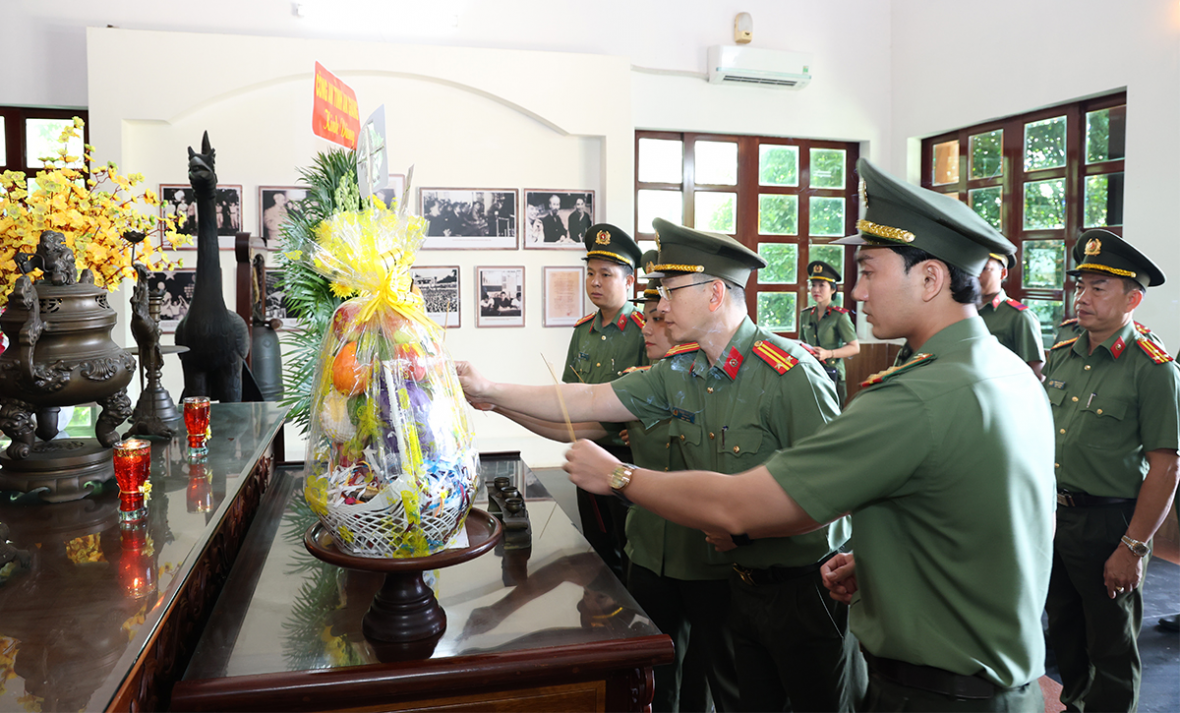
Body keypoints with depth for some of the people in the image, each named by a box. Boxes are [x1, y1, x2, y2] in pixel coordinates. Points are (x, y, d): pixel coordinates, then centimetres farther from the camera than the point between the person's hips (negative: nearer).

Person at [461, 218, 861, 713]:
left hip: (804, 584, -6)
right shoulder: (679, 372, 0)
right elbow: (589, 402, 1)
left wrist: (746, 525, -23)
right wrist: (488, 390, -1)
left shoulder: (790, 374, -22)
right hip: (743, 579, 6)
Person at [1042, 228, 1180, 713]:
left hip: (1106, 522, -6)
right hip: (1051, 515, 6)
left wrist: (1133, 547, -17)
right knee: (1063, 631, 22)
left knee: (1112, 647, 10)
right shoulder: (1061, 355, 5)